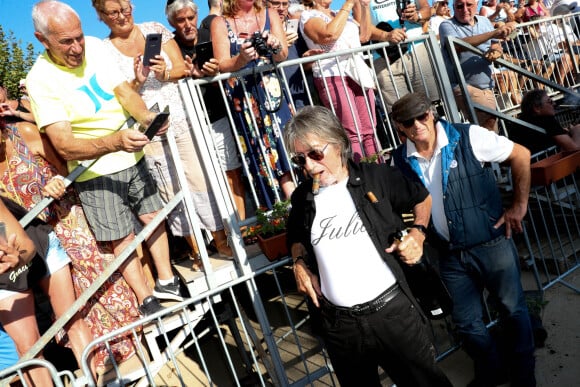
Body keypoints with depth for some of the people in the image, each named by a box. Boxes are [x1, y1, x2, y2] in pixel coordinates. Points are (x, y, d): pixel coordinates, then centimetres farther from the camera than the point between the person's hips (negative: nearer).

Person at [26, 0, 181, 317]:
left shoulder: (95, 46, -3)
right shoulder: (40, 79, -18)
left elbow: (124, 91, -5)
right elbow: (64, 146, -25)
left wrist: (146, 116, -27)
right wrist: (114, 142, -41)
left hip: (133, 158, 5)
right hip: (95, 172, -5)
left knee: (154, 216, 12)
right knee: (123, 238, 2)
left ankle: (166, 283, 29)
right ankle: (146, 301, 20)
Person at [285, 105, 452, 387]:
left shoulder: (376, 176, -4)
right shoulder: (302, 197, 4)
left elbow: (422, 198, 12)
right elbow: (296, 237, 22)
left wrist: (418, 233, -4)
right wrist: (299, 263, 4)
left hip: (393, 309, -2)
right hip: (339, 324, 3)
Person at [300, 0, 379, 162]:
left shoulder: (342, 14, 23)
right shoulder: (308, 15, 1)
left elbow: (364, 35, 20)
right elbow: (330, 34, -16)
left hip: (359, 73, 7)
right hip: (332, 77, -6)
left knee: (369, 131, 0)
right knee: (353, 133, -14)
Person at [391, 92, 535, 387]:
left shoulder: (467, 137, -13)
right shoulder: (400, 161, -3)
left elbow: (520, 155, -4)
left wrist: (519, 205, -4)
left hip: (492, 244, -3)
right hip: (451, 257, 3)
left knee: (513, 310, 13)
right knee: (466, 321, 14)